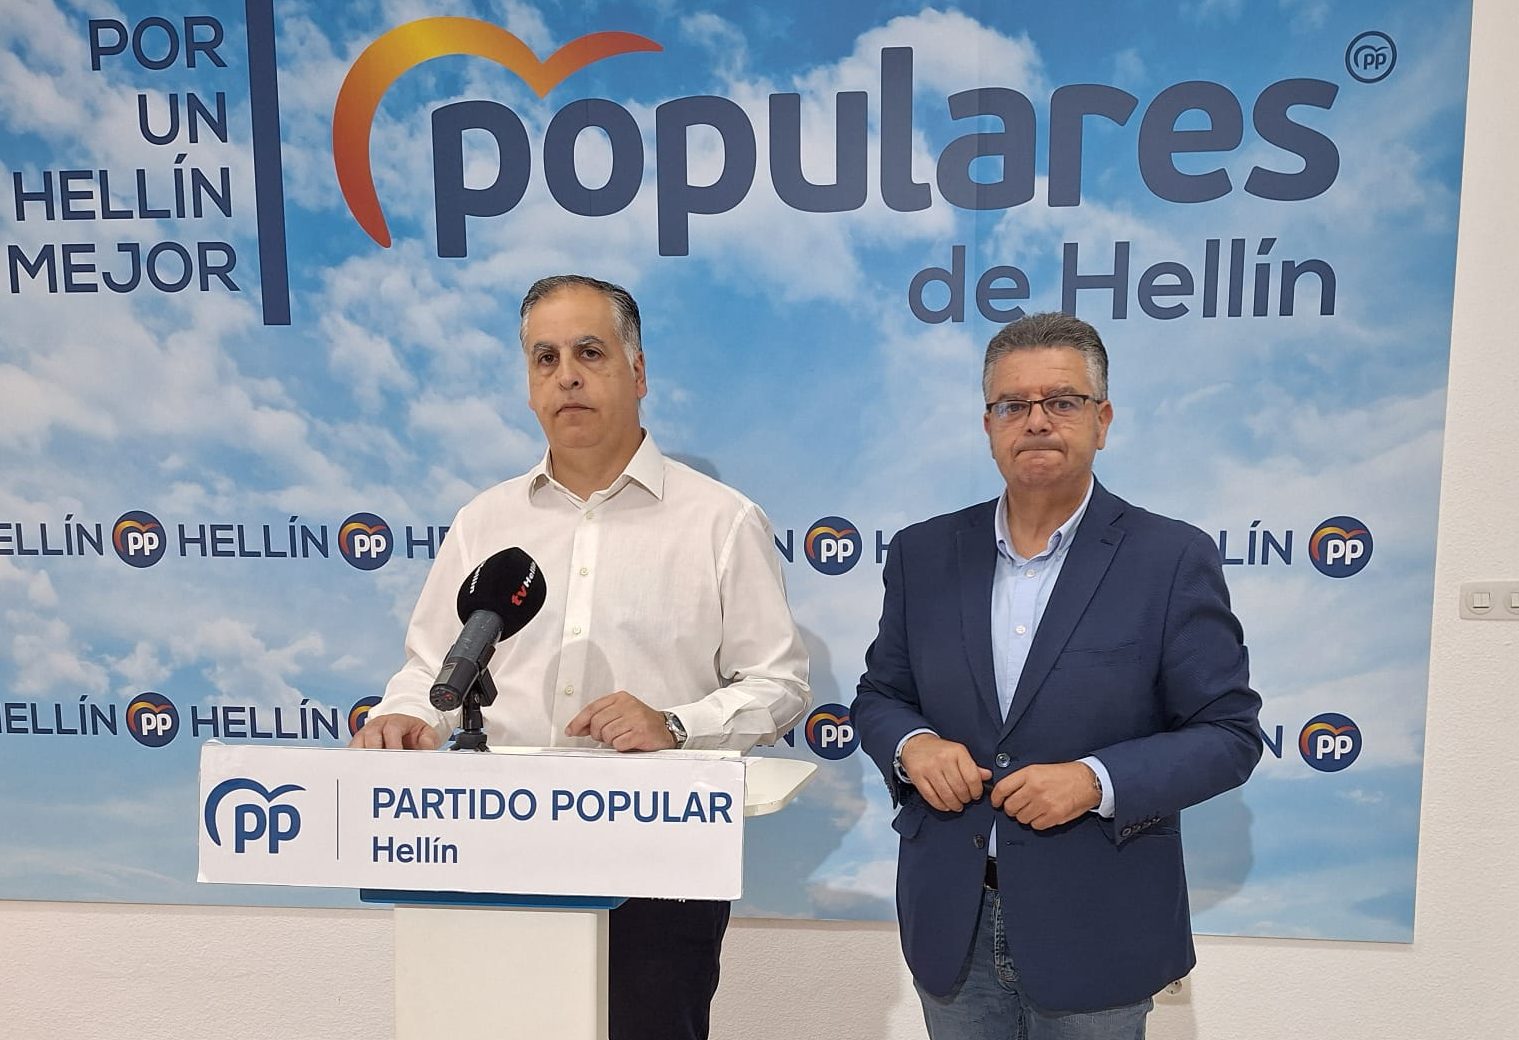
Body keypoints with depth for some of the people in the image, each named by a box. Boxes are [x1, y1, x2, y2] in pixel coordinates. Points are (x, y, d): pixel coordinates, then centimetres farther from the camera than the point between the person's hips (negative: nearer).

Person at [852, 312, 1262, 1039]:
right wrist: (912, 745, -13)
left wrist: (1097, 781, -21)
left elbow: (1228, 733, -7)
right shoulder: (924, 553, 1)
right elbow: (879, 696, 9)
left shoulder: (1171, 559, -9)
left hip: (1095, 930, -2)